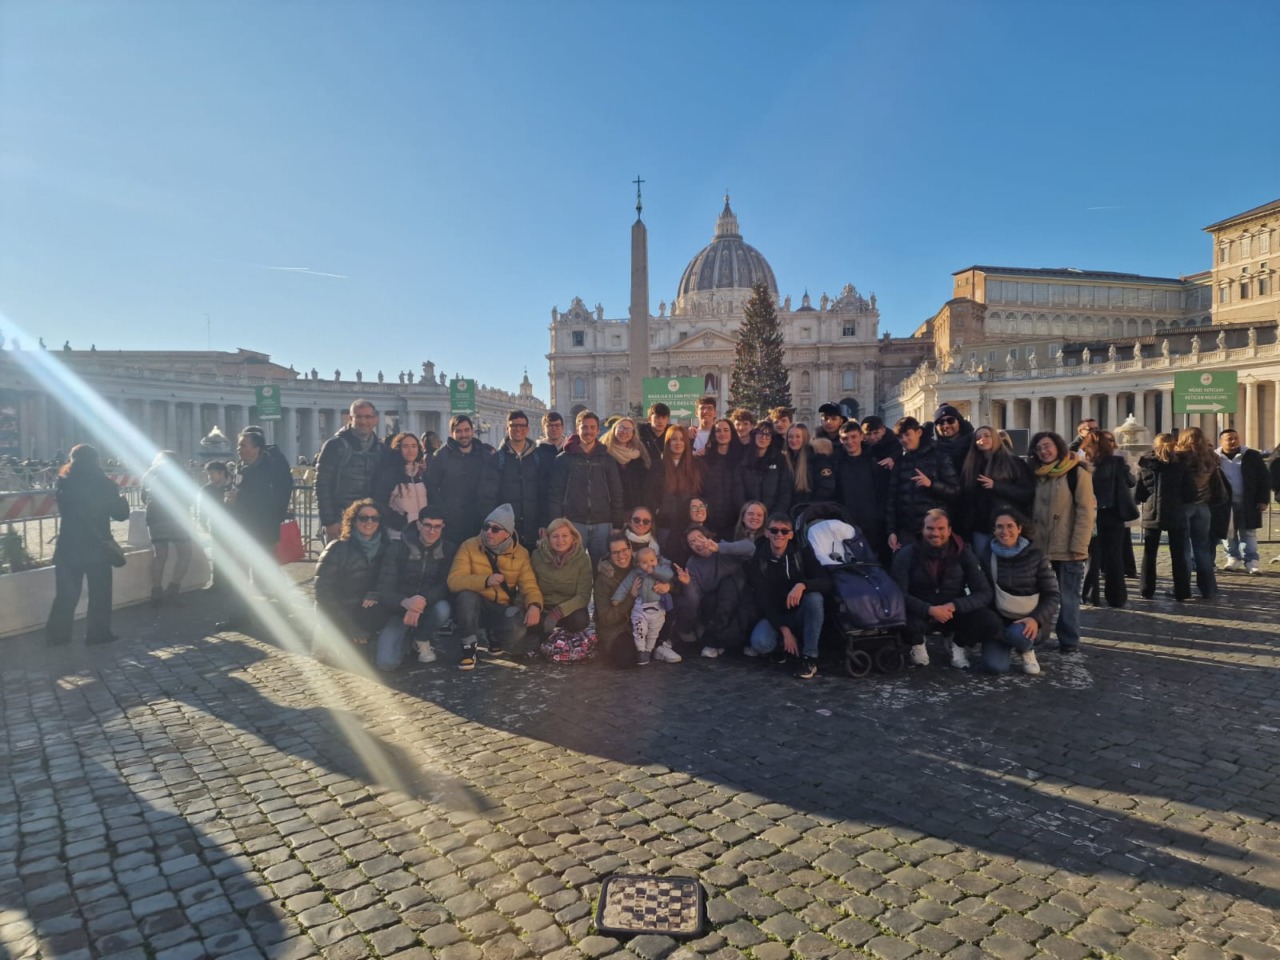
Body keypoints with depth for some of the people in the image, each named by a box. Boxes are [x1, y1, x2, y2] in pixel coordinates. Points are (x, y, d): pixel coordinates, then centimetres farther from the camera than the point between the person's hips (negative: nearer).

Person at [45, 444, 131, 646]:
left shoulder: (63, 483, -1)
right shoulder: (103, 484, -11)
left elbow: (65, 511, 15)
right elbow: (121, 514, -4)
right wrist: (121, 499, 15)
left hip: (68, 546, 3)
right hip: (97, 547, -3)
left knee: (66, 594, 13)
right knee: (100, 593, 9)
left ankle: (57, 635, 16)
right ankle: (98, 634, 12)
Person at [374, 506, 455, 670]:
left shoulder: (448, 550, -3)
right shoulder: (397, 548, -6)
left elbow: (446, 585, -12)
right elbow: (384, 588, -12)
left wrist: (423, 600, -33)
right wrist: (405, 602, -34)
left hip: (430, 607, 1)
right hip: (400, 608, -1)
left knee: (443, 608, -35)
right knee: (386, 662, -22)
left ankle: (423, 640, -1)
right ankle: (406, 639, 16)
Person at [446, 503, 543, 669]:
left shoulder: (520, 553, -2)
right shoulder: (469, 546, -10)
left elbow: (530, 586, -6)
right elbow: (454, 581, -20)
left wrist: (535, 605, -30)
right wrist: (485, 580, -36)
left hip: (502, 609, 1)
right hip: (475, 607, -1)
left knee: (516, 630, -31)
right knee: (466, 596, -35)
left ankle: (495, 639, 10)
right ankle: (468, 649, -13)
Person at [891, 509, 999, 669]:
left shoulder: (963, 553, -7)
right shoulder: (907, 554, -14)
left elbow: (984, 593, -8)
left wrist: (954, 606, -26)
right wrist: (930, 610, -33)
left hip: (954, 612, 2)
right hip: (921, 613, -2)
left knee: (991, 622, -23)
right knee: (908, 624, -37)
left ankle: (958, 644, 11)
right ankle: (917, 644, 4)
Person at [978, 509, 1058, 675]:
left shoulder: (1035, 555, -6)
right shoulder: (986, 556, -3)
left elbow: (1052, 595, -7)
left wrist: (1036, 619, -24)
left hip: (1030, 620, -1)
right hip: (999, 619, 1)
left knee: (1018, 634, -37)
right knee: (995, 666, -23)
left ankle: (1027, 651, 1)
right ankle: (1005, 647, 14)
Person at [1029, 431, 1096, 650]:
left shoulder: (1077, 472, -6)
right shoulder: (1038, 475, 13)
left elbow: (1086, 511, -11)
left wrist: (1079, 546, -16)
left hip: (1068, 549, -5)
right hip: (1042, 547, 5)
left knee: (1068, 596, 1)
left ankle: (1069, 640, 11)